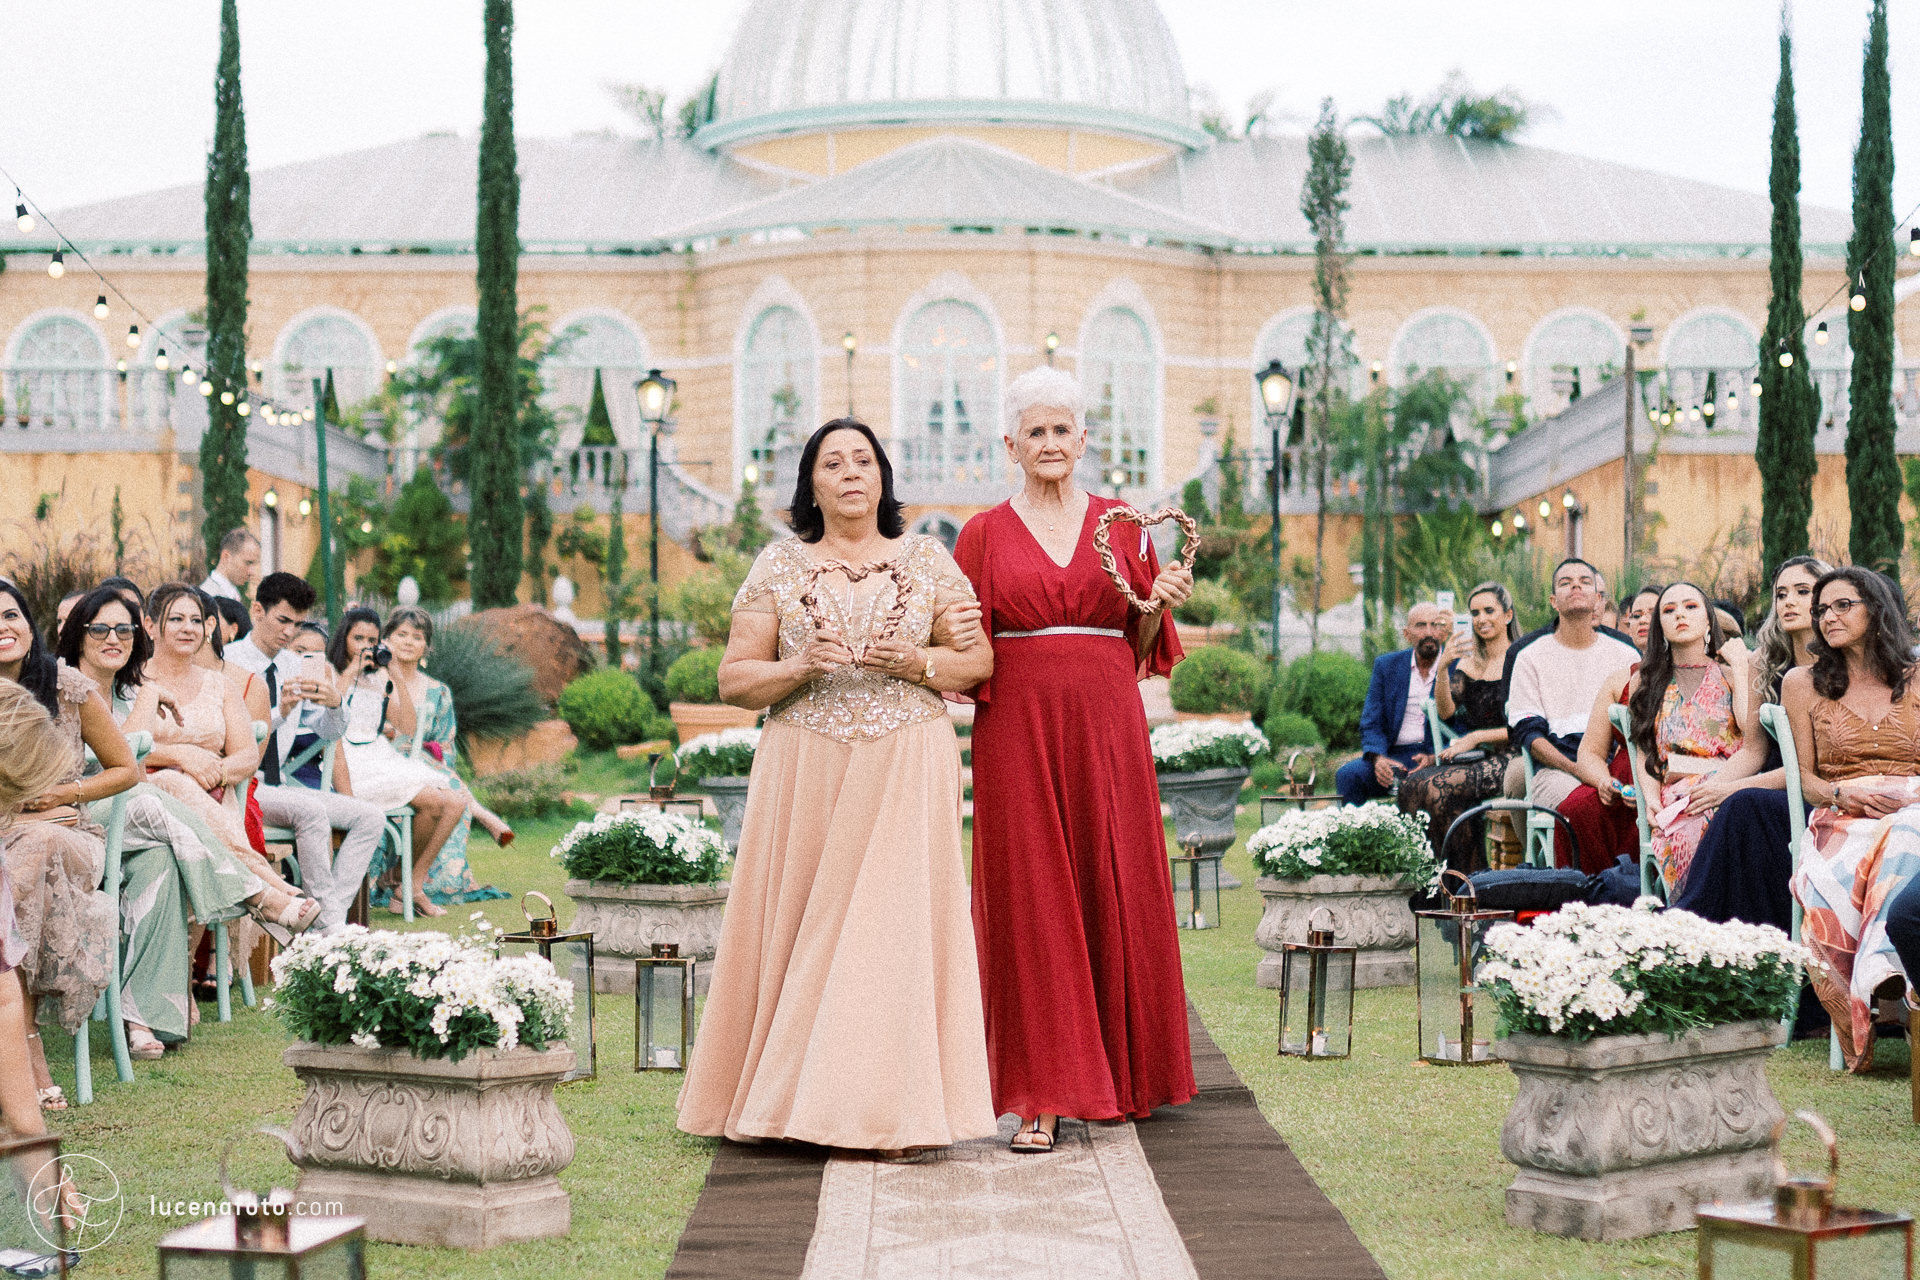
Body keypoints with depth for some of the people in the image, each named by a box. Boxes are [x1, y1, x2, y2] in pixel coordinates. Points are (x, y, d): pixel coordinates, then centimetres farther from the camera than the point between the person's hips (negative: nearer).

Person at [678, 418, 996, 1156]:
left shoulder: (928, 561, 9)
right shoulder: (779, 567, 8)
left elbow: (979, 663, 8)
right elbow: (734, 680, 6)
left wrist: (918, 664, -9)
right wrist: (799, 668, -12)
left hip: (905, 768, 0)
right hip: (806, 768, 0)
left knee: (891, 920, -7)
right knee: (803, 923, -3)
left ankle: (888, 1110, -2)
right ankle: (792, 1100, 7)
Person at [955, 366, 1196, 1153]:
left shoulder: (1124, 526, 10)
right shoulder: (985, 534, 6)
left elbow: (1141, 645, 12)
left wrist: (1159, 602, -7)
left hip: (1106, 726, 1)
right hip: (1019, 727, -1)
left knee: (1112, 892, 4)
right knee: (1029, 902, -4)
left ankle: (1116, 1073, 20)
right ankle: (1043, 1096, -1)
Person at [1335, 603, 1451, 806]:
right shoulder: (1386, 665, 12)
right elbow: (1370, 724, 8)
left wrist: (1434, 757, -18)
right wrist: (1378, 758, -13)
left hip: (1439, 757, -3)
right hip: (1394, 755, 3)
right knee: (1347, 775, -26)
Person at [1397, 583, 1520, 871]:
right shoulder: (1468, 663, 17)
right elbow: (1446, 711, 2)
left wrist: (1477, 737, -12)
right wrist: (1443, 668, -12)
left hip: (1507, 760, -6)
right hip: (1474, 760, 6)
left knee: (1439, 788, -30)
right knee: (1411, 784, -22)